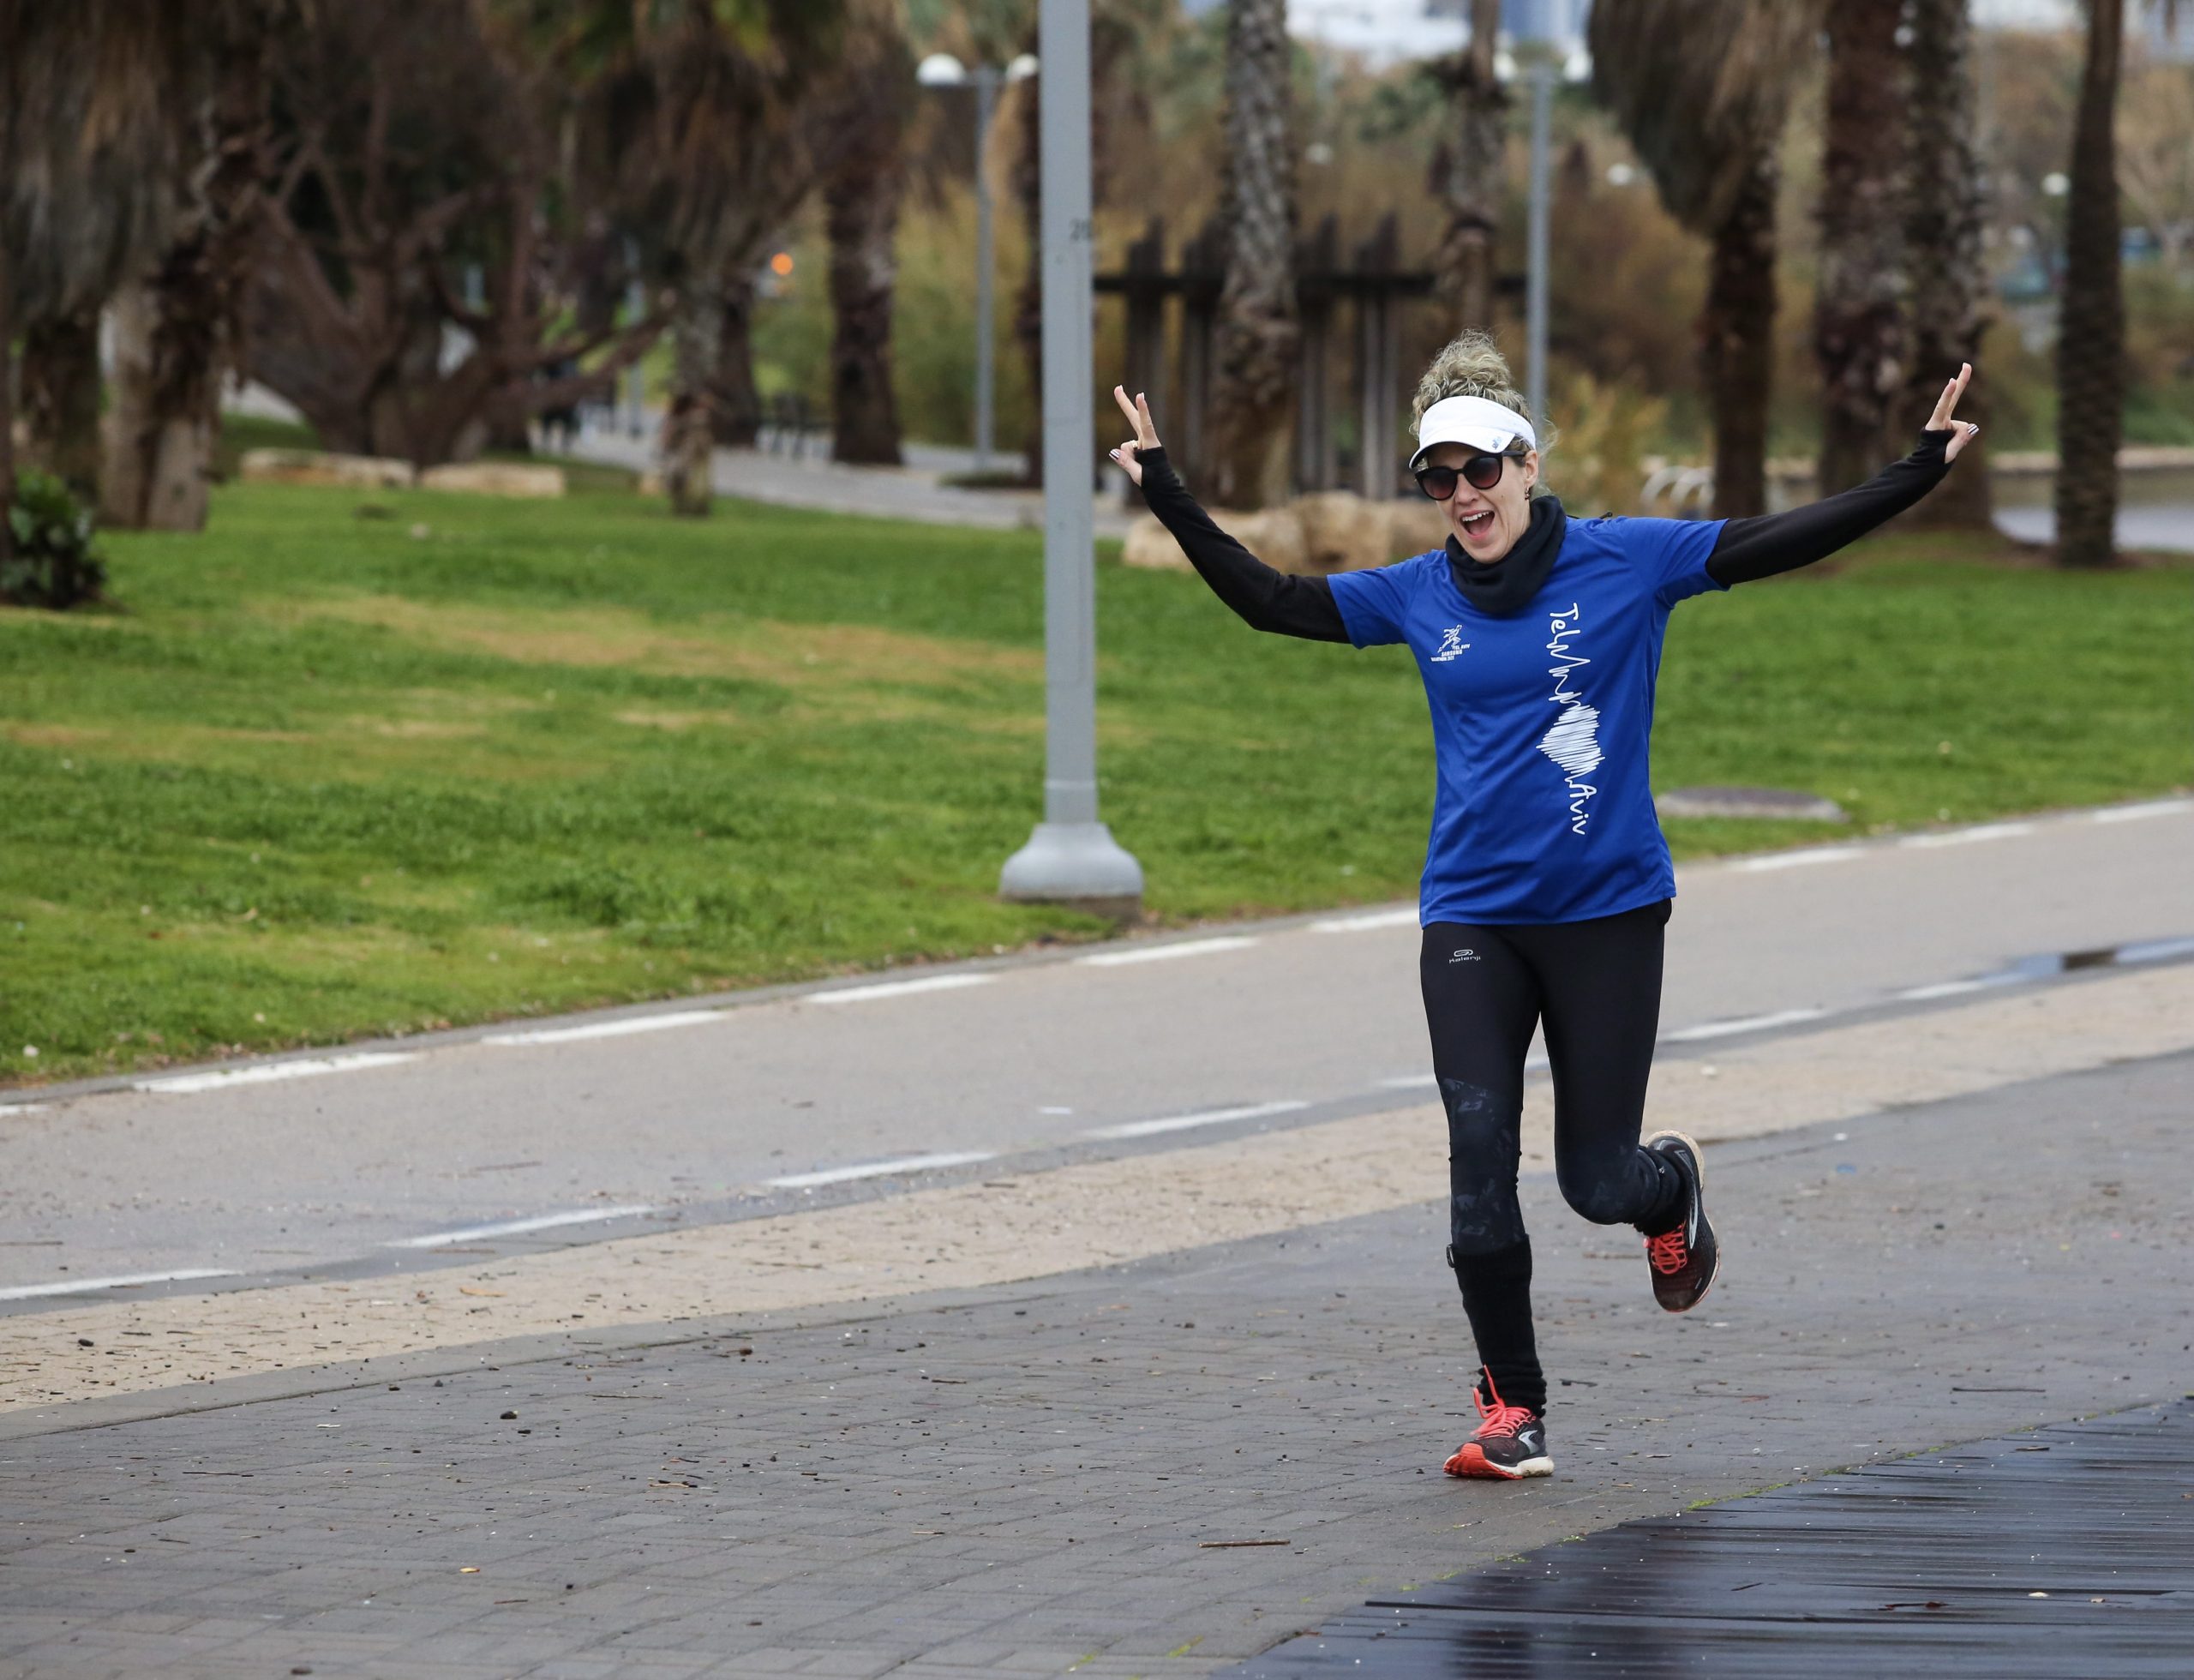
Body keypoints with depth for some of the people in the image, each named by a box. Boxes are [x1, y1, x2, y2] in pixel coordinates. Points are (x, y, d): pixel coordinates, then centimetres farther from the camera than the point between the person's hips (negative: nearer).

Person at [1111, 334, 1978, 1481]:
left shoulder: (1625, 561, -4)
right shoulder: (1418, 597, 5)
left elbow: (1786, 542, -6)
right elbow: (1268, 601, 10)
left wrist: (1923, 470, -13)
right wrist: (1166, 495, 5)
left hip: (1606, 912, -2)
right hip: (1472, 921, 2)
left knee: (1598, 1183, 1)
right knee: (1478, 1157, -10)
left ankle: (1673, 1188, 40)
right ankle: (1510, 1407, 3)